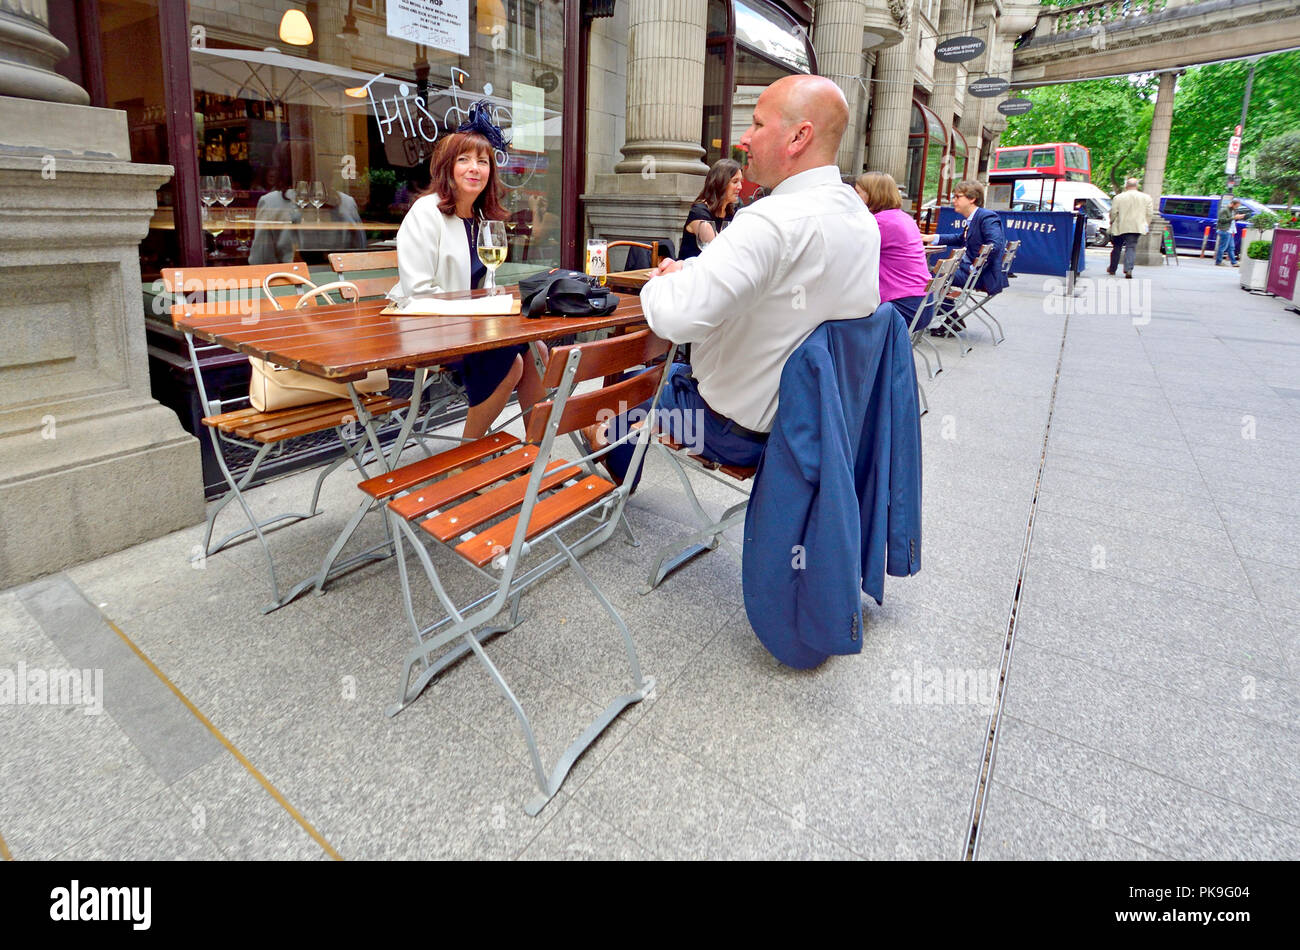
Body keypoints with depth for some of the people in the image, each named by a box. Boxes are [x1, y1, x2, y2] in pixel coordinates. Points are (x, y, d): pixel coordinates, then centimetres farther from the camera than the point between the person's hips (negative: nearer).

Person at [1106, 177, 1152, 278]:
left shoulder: (1119, 197, -4)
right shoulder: (1146, 197, 5)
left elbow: (1113, 212, -2)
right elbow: (1149, 214, 6)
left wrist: (1112, 222, 15)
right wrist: (1145, 225, 17)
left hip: (1119, 227, -1)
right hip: (1136, 227, 1)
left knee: (1117, 248, 13)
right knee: (1131, 247, -2)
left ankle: (1112, 269, 23)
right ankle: (1128, 269, -20)